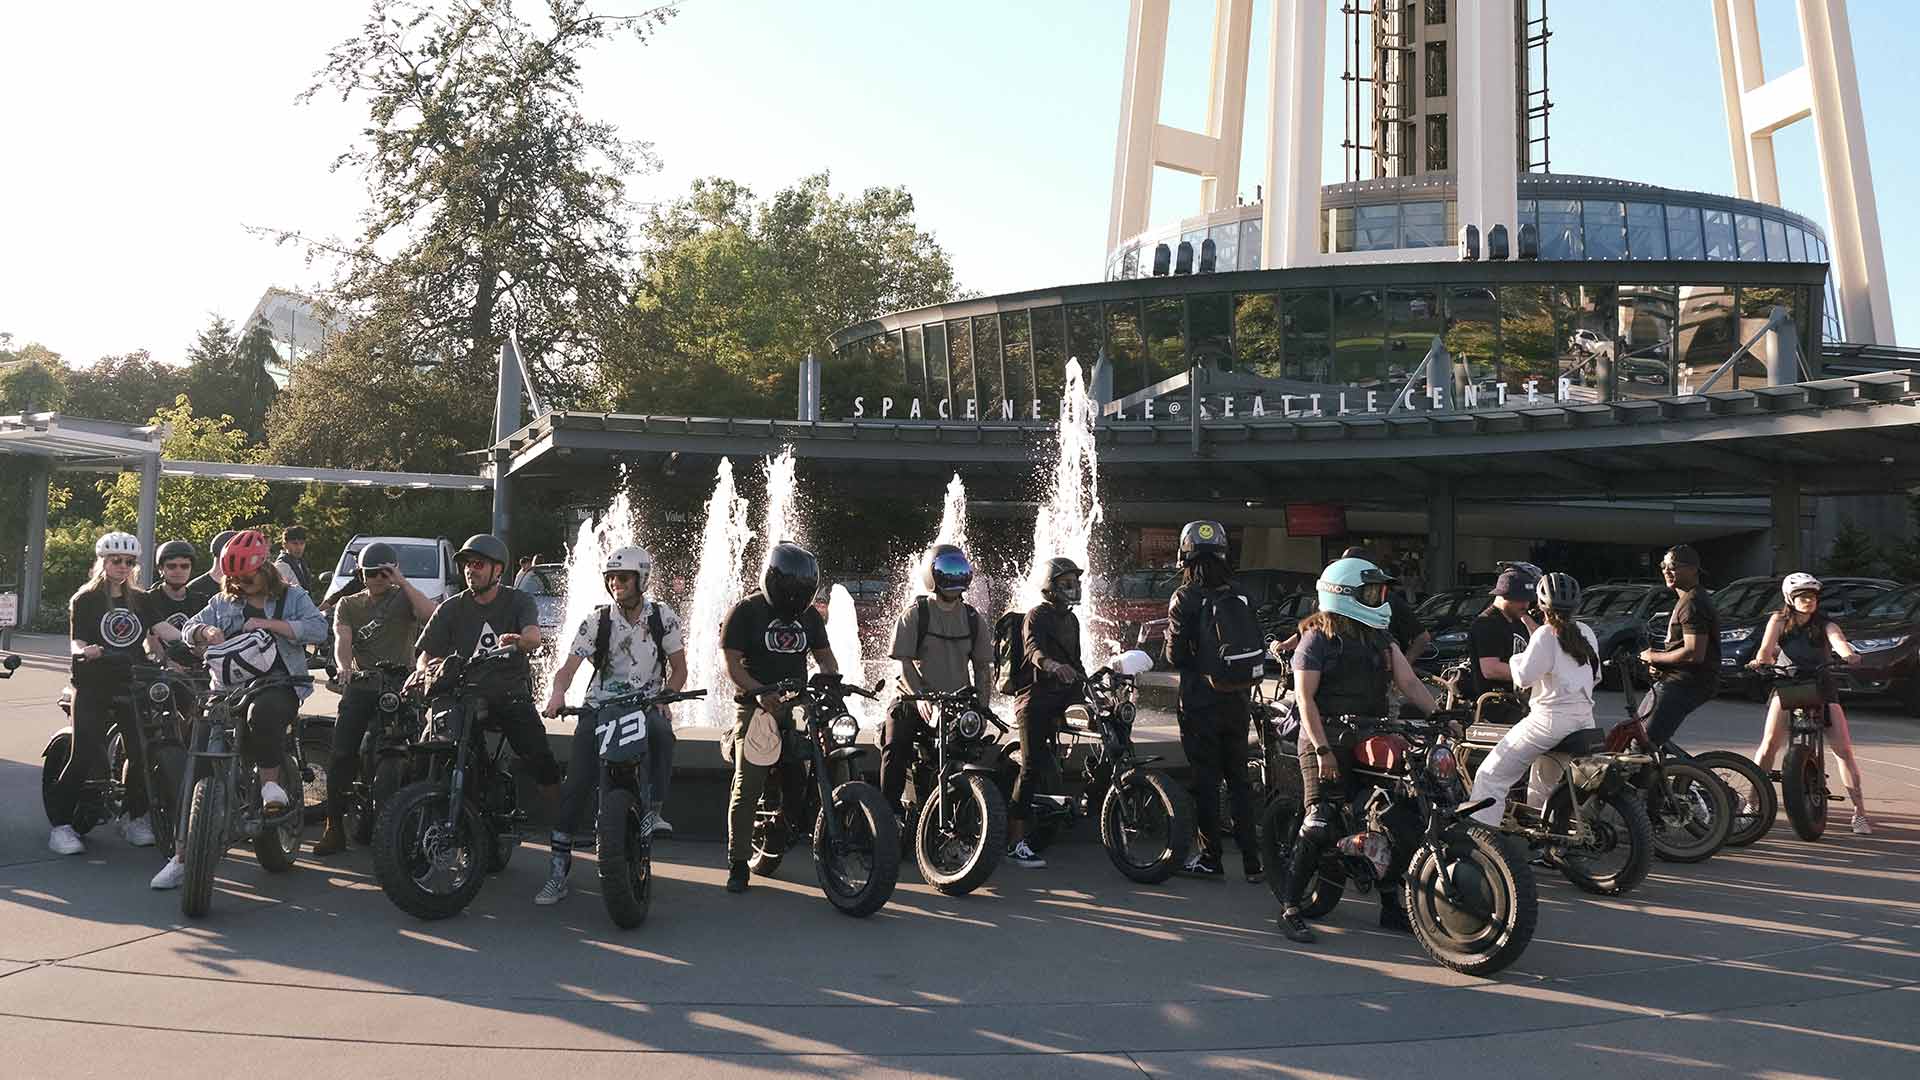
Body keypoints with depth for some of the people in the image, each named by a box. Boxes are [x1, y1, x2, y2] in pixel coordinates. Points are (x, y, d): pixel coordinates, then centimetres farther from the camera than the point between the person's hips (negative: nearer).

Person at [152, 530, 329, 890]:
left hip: (278, 684, -4)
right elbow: (189, 629, 12)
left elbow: (319, 629, -6)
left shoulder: (292, 596, 10)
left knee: (263, 712, -42)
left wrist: (269, 623, -13)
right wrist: (206, 631, -11)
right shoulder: (224, 602, 21)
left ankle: (270, 780, -19)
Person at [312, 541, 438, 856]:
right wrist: (343, 665, -23)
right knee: (342, 756, -7)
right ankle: (334, 828, 0)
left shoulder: (403, 598, 10)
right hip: (361, 686, 2)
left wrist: (402, 582, -12)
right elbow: (342, 640, -2)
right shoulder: (348, 605, 17)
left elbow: (431, 615, -13)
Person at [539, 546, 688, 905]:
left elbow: (679, 669, 7)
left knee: (661, 732, -37)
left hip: (647, 704, 0)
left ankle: (652, 810, -24)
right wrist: (558, 693, -26)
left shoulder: (663, 617, 3)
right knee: (577, 781, -13)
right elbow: (569, 666, -5)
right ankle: (559, 865, -7)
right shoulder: (597, 620, 2)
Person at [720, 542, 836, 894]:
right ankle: (737, 864, 0)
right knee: (747, 786, -7)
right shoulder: (746, 611, -2)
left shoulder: (809, 615, 15)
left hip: (798, 705, 5)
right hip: (757, 707, -5)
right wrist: (760, 692, -24)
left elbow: (824, 657, 17)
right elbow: (732, 664, -8)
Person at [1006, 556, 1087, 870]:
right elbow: (1032, 648, -27)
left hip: (1062, 699, 8)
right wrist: (1052, 665, -47)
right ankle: (1015, 842, -13)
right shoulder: (1036, 615, -6)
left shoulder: (1071, 619, 21)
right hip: (1036, 699, -8)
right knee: (1032, 767, -13)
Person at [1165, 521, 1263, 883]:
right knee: (1238, 778, 13)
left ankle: (1210, 857, 10)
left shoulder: (1185, 598, -11)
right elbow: (1259, 649, 5)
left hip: (1200, 703, -5)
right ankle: (1252, 860, 14)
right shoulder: (1240, 598, 3)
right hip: (1239, 702, 5)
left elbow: (1176, 655, -13)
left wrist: (1170, 643, 7)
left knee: (1205, 779, 4)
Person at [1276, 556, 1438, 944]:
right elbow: (1305, 697, -11)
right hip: (1328, 740, -7)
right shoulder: (1318, 637, -5)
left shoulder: (1380, 638, 15)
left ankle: (1392, 907, 20)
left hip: (1371, 737, 7)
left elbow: (1409, 682, 8)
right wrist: (1322, 749, -18)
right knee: (1320, 825, -13)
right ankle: (1291, 909, -4)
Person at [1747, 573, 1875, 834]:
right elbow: (1767, 649, -14)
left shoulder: (1825, 625, -3)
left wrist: (1848, 654, -47)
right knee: (1769, 745, -15)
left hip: (1821, 686, 1)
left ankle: (1859, 812, 3)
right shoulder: (1780, 621, -2)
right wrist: (1759, 660, -38)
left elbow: (1839, 641, -23)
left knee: (1844, 749, -5)